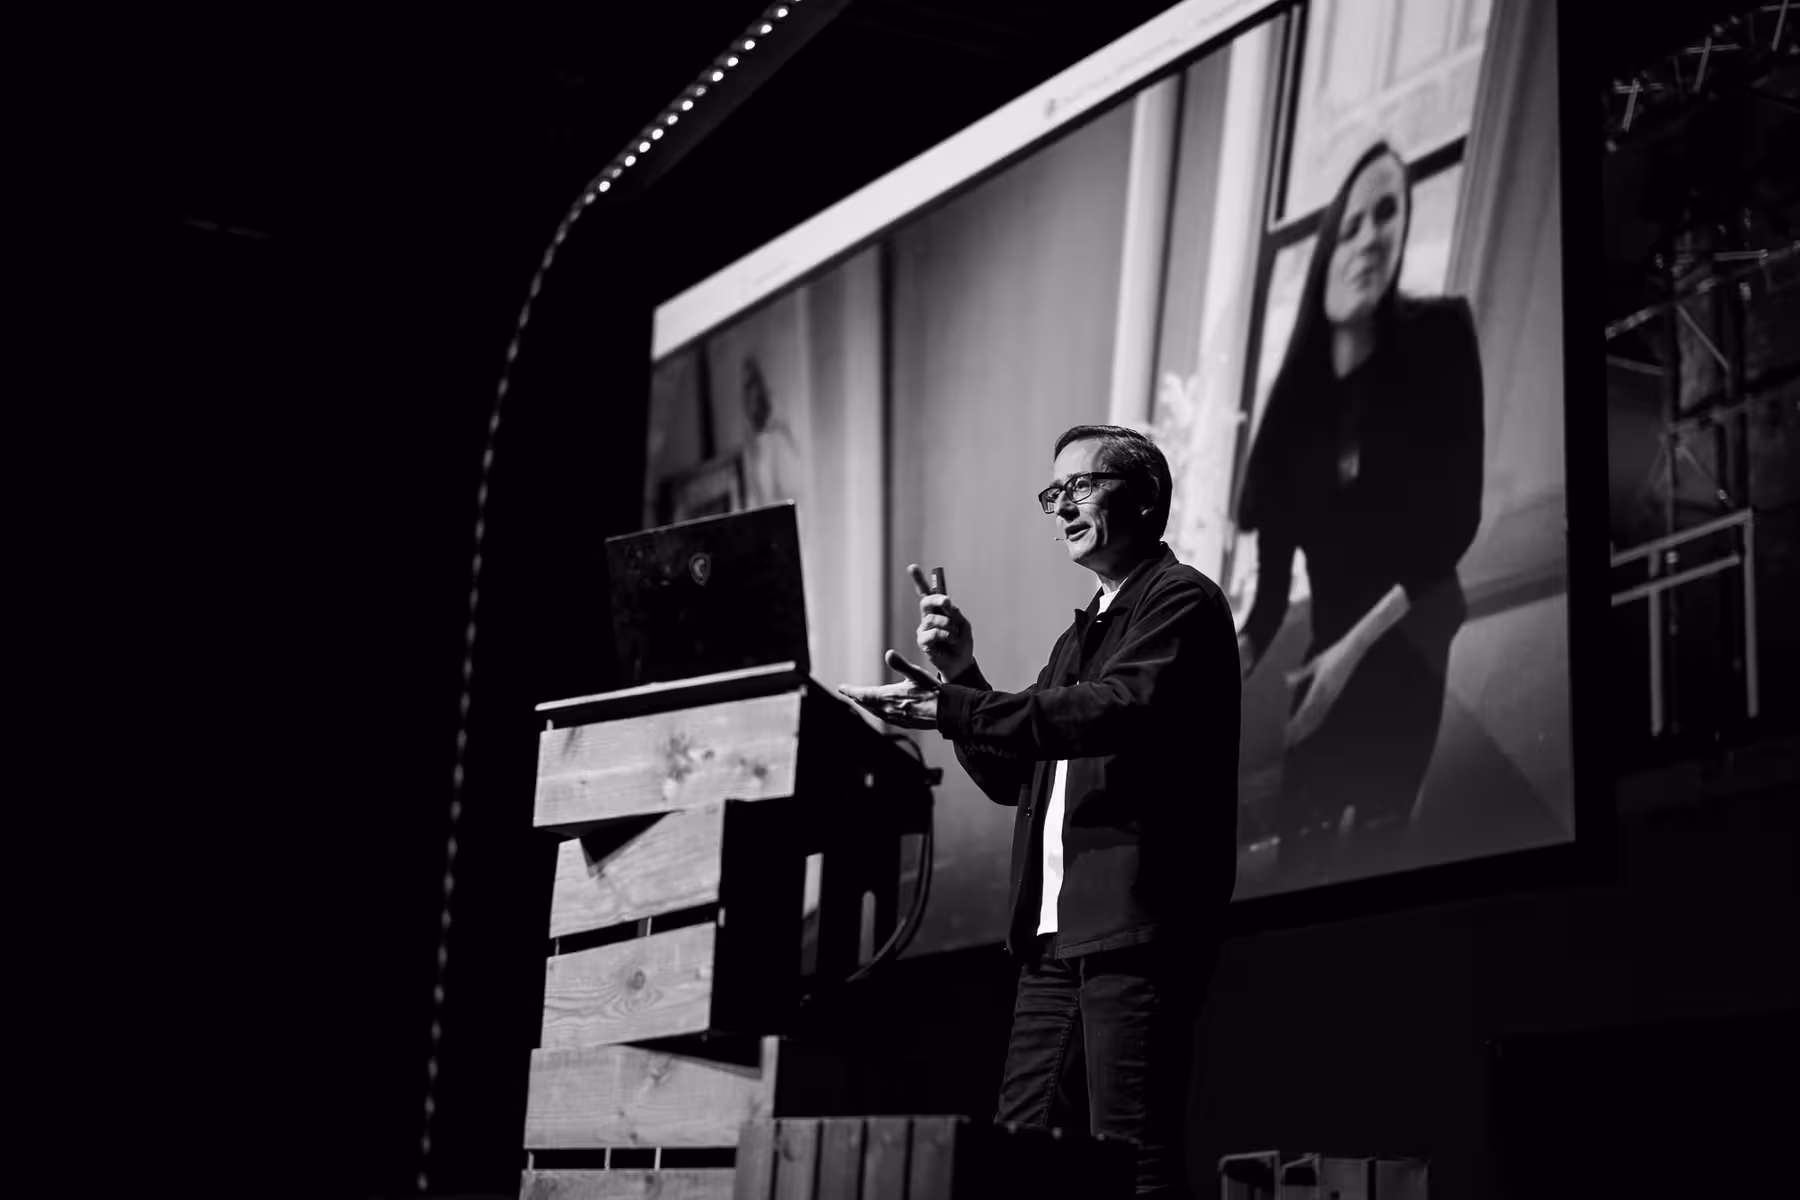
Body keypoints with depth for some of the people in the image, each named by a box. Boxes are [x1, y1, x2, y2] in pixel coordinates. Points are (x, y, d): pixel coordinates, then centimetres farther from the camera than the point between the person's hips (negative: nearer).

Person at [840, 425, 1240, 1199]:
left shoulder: (1181, 600, -2)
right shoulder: (1080, 635, 24)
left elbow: (1119, 707, -20)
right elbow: (1012, 778, 22)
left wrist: (949, 709, -22)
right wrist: (959, 675, 7)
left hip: (1134, 924, -9)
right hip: (1059, 931, 9)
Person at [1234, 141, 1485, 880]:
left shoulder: (1440, 339, -6)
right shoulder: (1295, 397, 3)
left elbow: (1457, 521, -9)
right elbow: (1270, 580, 0)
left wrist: (1356, 644, -14)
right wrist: (1235, 657, -19)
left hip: (1419, 669, -3)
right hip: (1327, 680, 4)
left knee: (1384, 871, -11)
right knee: (1303, 870, -1)